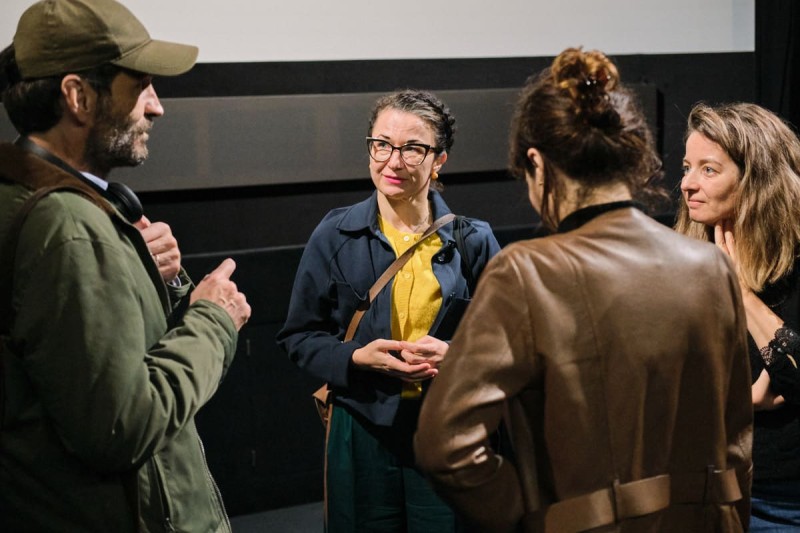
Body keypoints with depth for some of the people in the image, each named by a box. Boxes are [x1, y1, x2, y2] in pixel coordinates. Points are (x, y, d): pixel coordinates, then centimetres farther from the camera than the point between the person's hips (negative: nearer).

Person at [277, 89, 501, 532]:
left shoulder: (473, 241, 1)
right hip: (363, 433, 0)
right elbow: (298, 336, 3)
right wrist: (356, 358, -15)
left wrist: (456, 354, -14)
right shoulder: (335, 236, 0)